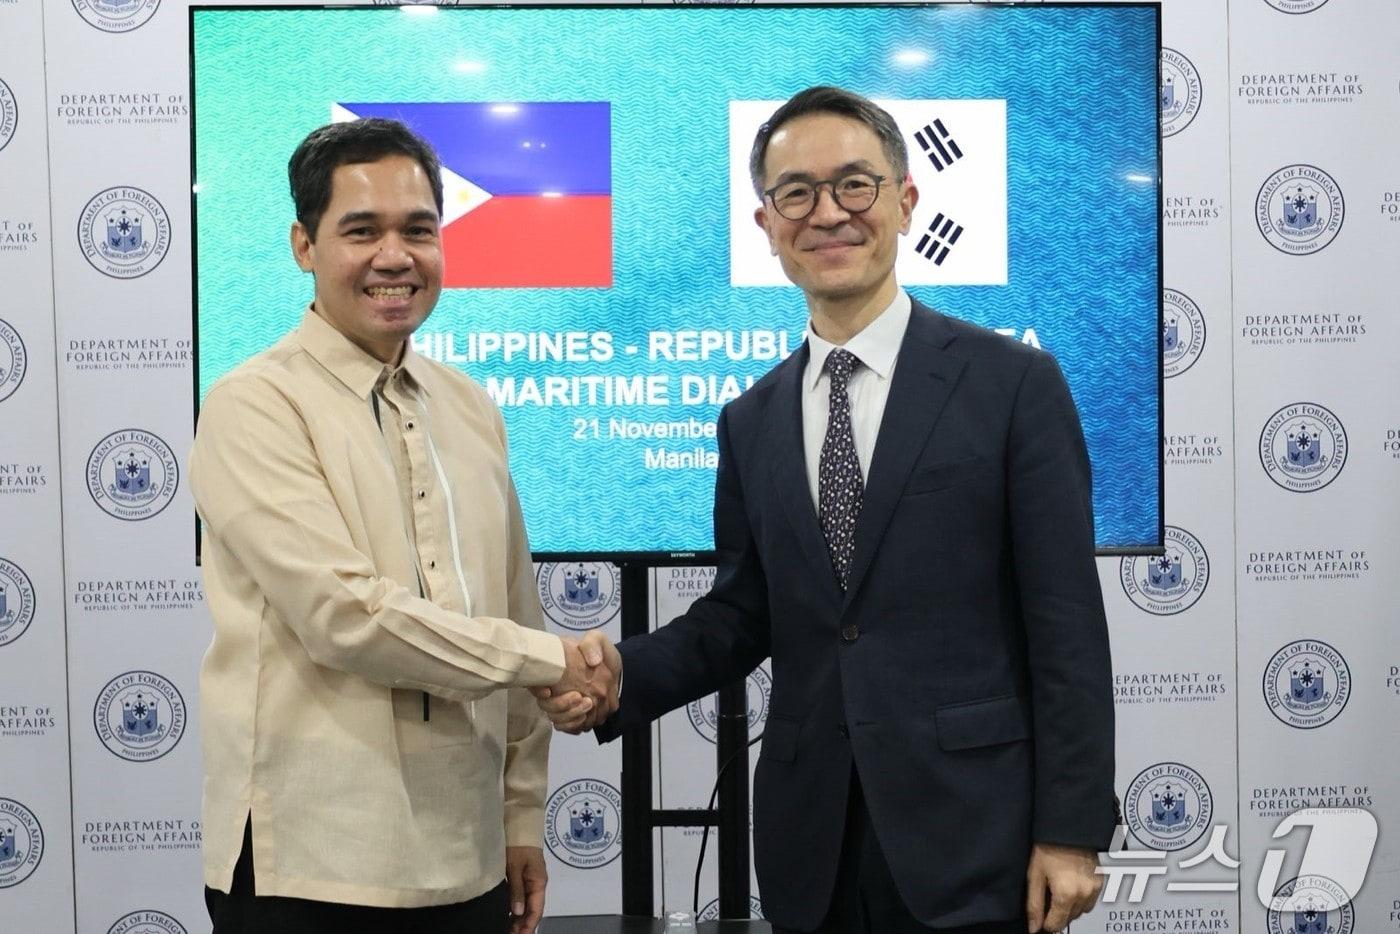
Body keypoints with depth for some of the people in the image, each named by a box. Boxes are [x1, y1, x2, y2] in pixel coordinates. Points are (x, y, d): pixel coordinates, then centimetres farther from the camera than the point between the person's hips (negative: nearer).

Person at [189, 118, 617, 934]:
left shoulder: (472, 409, 10)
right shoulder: (256, 407, -9)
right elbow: (344, 613, -18)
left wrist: (523, 816, 13)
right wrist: (550, 659, -10)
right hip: (311, 868, -5)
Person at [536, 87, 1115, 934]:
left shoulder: (1013, 383, -4)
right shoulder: (752, 421, 9)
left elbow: (1067, 628, -7)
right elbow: (741, 612, 11)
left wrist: (1071, 831, -9)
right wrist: (625, 673, -7)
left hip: (971, 834, -4)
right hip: (810, 847, 4)